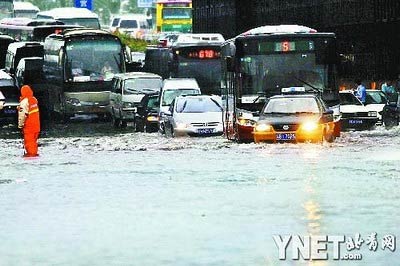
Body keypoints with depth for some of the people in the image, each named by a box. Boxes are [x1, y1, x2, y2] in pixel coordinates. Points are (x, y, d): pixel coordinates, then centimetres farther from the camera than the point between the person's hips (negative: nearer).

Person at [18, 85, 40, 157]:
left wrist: (20, 124, -13)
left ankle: (31, 152, -3)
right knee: (34, 139, 15)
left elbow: (22, 114, -20)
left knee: (29, 139, -2)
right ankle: (34, 152, 20)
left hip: (29, 124, -7)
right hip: (36, 123, 7)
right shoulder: (34, 99, 6)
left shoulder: (24, 101, -18)